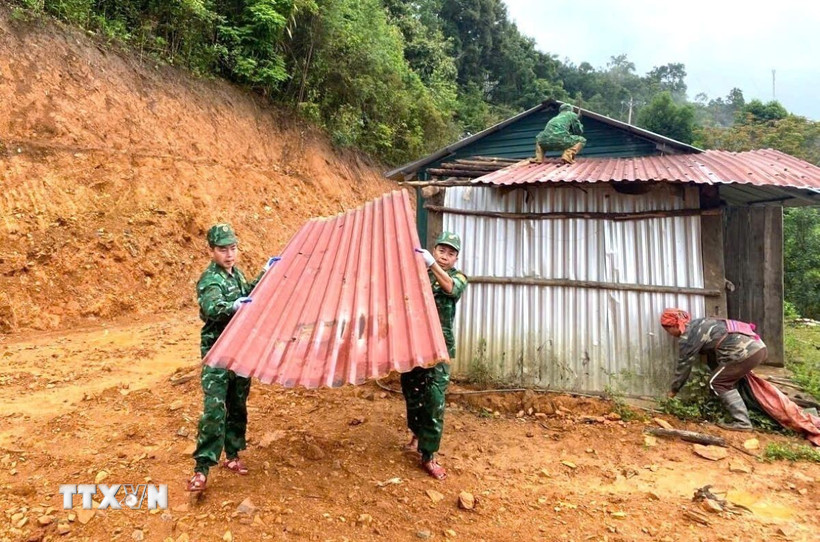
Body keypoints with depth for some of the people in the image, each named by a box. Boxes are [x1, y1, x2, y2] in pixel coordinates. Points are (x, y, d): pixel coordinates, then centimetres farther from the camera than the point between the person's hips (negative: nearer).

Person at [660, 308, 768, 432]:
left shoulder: (688, 337, -6)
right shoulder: (698, 325, 21)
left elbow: (683, 365, 2)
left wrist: (674, 390, 15)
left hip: (747, 352, -9)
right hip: (758, 347, 9)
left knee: (717, 383, 3)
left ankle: (742, 422, -1)